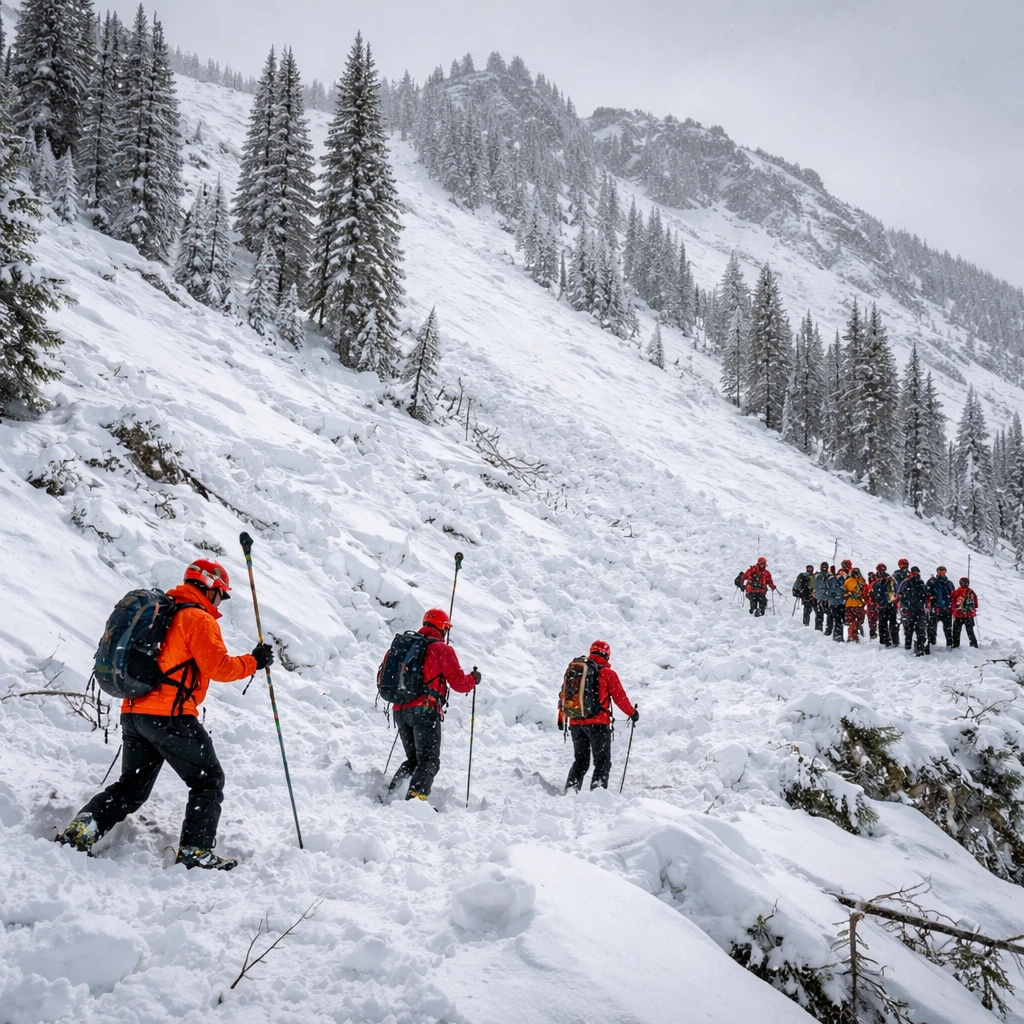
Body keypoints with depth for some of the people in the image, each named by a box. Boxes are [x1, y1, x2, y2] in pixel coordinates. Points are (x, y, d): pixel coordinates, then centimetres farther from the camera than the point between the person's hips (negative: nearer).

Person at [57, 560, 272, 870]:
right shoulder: (199, 619, -7)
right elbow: (218, 667, -13)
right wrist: (254, 661, -2)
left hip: (134, 711, 8)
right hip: (169, 716, -8)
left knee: (132, 786, 18)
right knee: (209, 781, 4)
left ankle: (80, 829, 1)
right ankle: (196, 851, -3)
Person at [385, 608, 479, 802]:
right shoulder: (442, 649, -1)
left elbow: (382, 675, 22)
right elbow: (458, 682, -4)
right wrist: (474, 679, 16)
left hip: (399, 710, 6)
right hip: (425, 711, -6)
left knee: (413, 759, 19)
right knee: (429, 761, -6)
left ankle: (392, 791, 2)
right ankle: (416, 797, -27)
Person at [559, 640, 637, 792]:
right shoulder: (608, 673, -3)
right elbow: (620, 697, -2)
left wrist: (561, 718, 28)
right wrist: (632, 713, 13)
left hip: (576, 723, 5)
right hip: (597, 723, -5)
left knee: (580, 761, 17)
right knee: (602, 762, 4)